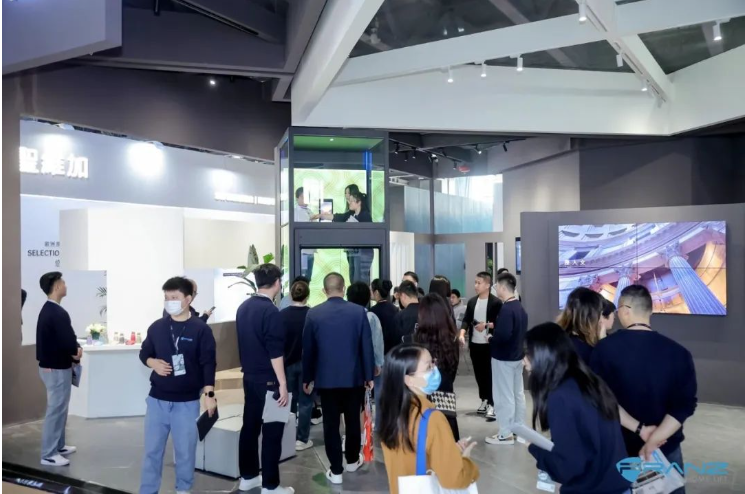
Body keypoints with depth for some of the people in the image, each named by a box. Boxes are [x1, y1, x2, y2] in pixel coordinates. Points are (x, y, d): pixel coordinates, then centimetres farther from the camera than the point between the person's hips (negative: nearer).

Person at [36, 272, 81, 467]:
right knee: (56, 410, -1)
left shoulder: (47, 310, 10)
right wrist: (76, 352, -4)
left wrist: (75, 348, -4)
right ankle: (48, 455, 7)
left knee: (59, 408, 19)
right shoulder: (58, 313, -23)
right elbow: (68, 342, -26)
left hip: (51, 365, 10)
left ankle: (58, 446, 30)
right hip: (57, 369, -10)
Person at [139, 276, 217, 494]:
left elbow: (208, 363, -9)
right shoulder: (156, 327, 3)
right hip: (157, 399, 3)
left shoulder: (201, 329, -8)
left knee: (185, 450, 10)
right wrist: (153, 362, -9)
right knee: (152, 449, 11)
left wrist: (209, 394, -14)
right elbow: (144, 353, 14)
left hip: (187, 402, -3)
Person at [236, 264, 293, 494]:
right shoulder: (270, 311, -19)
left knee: (250, 427, 15)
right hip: (268, 381, -8)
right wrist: (282, 383, -17)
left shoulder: (243, 307, 6)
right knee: (272, 432, 1)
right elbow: (275, 352, -20)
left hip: (249, 377, 8)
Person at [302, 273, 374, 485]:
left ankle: (336, 470, 11)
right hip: (354, 376, 1)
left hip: (326, 377, 0)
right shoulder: (359, 311, -8)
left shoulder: (313, 314, -5)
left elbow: (307, 349, 0)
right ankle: (352, 460, 33)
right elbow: (367, 346, -4)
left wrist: (307, 377, 11)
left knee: (331, 423, 6)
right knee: (353, 420, 16)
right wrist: (369, 375, 5)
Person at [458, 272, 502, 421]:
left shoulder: (496, 302, -8)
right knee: (479, 374, 13)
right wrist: (462, 333, -10)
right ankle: (484, 401, 27)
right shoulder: (472, 302, 9)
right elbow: (466, 319, 6)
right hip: (474, 344, 6)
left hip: (490, 345, -5)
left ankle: (492, 405, 3)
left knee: (490, 374, -2)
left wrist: (486, 325, -19)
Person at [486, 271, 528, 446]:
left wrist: (491, 340, -12)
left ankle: (506, 434, 7)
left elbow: (503, 335, -31)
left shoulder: (506, 309, -22)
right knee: (518, 394, 16)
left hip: (503, 357, -9)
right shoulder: (520, 307, 8)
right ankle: (519, 429, 26)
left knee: (504, 396, 0)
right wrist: (495, 327, 12)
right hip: (517, 355, 10)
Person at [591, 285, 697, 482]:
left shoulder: (605, 348, -13)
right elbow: (685, 404, -15)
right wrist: (653, 440, -17)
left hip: (619, 446, 0)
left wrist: (639, 430, -12)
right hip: (665, 447, 0)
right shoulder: (678, 352, -10)